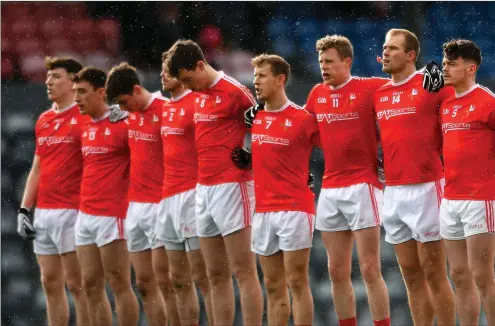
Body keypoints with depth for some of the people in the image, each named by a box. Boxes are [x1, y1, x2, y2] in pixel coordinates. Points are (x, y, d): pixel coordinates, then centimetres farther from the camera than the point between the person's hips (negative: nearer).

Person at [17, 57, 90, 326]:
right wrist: (24, 210, 13)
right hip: (43, 212, 7)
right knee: (50, 283, 9)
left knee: (76, 283, -5)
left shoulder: (85, 118, -7)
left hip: (71, 212, -7)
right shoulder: (43, 121, 15)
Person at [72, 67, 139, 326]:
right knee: (90, 284, 8)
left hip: (111, 215, -8)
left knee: (119, 283, -5)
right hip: (85, 215, 8)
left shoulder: (122, 124, -10)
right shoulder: (85, 128, 14)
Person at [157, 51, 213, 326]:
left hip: (191, 195, -9)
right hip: (168, 197, 9)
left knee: (202, 277, -9)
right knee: (179, 279, 9)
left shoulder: (197, 102, -8)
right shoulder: (165, 107, 16)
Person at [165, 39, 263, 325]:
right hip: (204, 188, 8)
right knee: (216, 276, 8)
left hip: (231, 186, -8)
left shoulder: (234, 91, -10)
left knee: (243, 271, -8)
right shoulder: (200, 95, 14)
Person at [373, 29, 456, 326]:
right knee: (411, 275, 9)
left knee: (433, 274, -4)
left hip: (425, 188, -6)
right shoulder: (379, 95, 12)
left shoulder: (433, 86, -7)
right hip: (393, 191, 6)